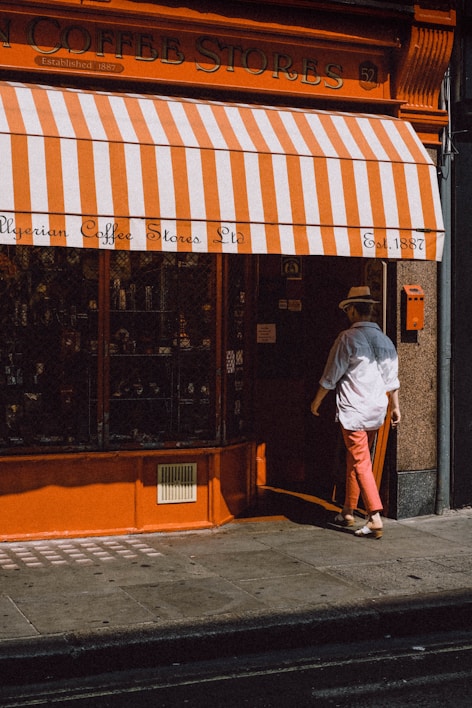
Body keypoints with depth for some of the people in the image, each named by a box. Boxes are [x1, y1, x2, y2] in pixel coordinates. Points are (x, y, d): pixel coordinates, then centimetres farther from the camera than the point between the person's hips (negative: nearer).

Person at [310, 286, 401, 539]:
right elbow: (392, 378, 12)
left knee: (361, 464, -7)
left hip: (353, 411, -7)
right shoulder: (384, 340, 8)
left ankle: (375, 518, -15)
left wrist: (317, 401, 6)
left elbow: (331, 376, -7)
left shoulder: (347, 338, -11)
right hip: (376, 412, 7)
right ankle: (348, 513, 27)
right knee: (354, 461, 18)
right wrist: (395, 407, 21)